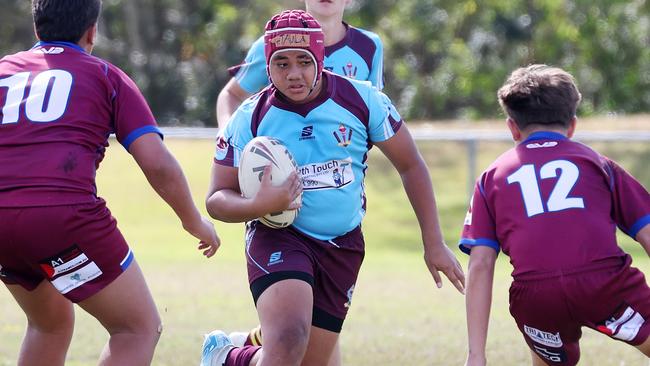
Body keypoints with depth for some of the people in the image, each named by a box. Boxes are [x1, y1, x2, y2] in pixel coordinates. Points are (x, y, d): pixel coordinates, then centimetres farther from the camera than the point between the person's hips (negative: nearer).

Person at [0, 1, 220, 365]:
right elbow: (158, 164, 5)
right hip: (64, 212, -5)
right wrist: (194, 220, 19)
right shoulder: (105, 76, 14)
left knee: (51, 324, 29)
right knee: (140, 329, 7)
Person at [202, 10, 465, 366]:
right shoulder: (250, 119, -9)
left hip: (343, 246, 3)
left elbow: (411, 166, 4)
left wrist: (433, 243, 3)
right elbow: (217, 199, -4)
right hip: (278, 238, -3)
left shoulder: (361, 100, -7)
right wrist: (260, 205, -26)